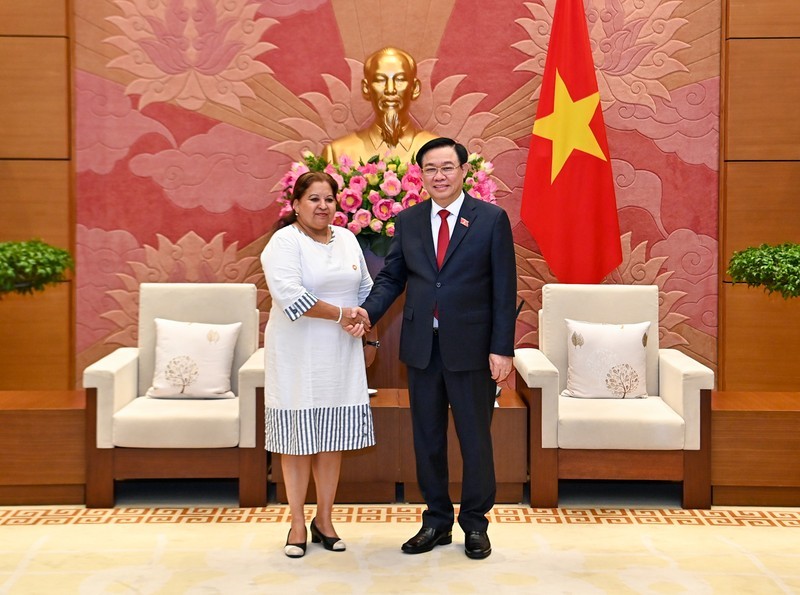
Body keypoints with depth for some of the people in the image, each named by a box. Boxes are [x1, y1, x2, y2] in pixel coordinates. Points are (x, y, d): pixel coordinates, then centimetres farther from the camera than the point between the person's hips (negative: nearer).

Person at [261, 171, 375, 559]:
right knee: (298, 438, 2)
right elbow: (290, 295, -20)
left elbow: (365, 287, 19)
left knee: (333, 438, 8)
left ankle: (324, 520, 20)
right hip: (298, 355, -5)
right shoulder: (284, 242, -8)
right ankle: (297, 524, 13)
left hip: (341, 354, 5)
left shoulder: (346, 239, 12)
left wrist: (362, 318, 3)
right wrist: (340, 314, -14)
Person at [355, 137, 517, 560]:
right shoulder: (407, 221, 7)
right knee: (427, 438, 12)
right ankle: (436, 521, 27)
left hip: (471, 347, -3)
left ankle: (475, 524, 24)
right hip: (421, 346, 4)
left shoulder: (492, 219, -3)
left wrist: (502, 348, -10)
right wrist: (369, 310, -12)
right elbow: (392, 276, 8)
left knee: (474, 438, 8)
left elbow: (504, 289, -6)